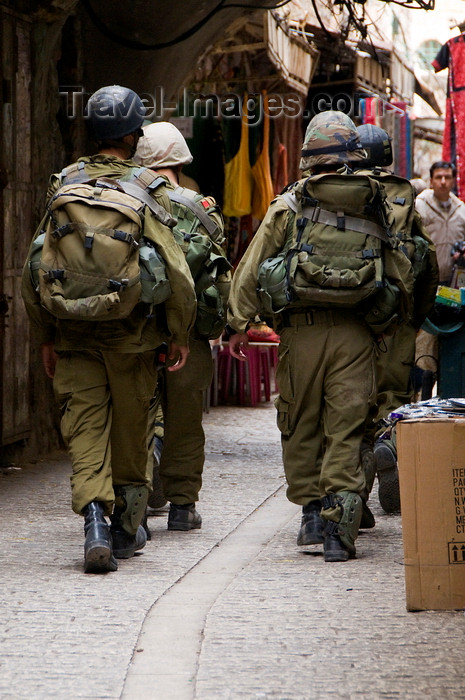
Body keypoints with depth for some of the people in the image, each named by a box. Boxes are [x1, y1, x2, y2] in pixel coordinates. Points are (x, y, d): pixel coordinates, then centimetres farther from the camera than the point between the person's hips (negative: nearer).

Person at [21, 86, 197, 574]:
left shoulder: (63, 186, 2)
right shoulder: (148, 190, -7)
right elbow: (176, 269, -11)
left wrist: (45, 337, 12)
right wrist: (179, 334, 0)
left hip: (73, 332, 2)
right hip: (130, 334, -1)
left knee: (84, 427, 2)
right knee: (130, 429, 13)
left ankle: (95, 515, -20)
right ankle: (126, 529, 25)